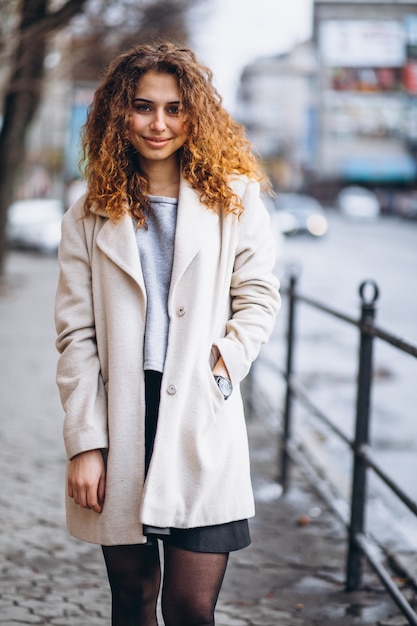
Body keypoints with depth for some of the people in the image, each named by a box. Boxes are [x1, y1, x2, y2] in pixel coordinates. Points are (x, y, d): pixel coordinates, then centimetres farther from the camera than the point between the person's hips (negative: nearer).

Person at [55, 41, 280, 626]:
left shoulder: (233, 199, 5)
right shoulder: (91, 216, 6)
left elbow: (259, 295, 10)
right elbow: (76, 336, 3)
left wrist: (226, 360, -9)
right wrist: (85, 444, -3)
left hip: (203, 423, -1)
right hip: (120, 425, 1)